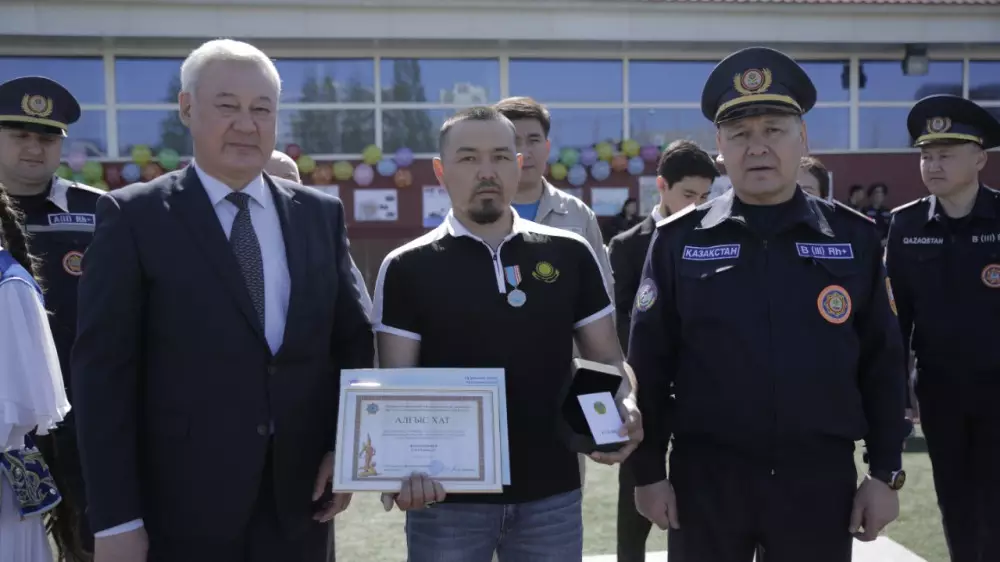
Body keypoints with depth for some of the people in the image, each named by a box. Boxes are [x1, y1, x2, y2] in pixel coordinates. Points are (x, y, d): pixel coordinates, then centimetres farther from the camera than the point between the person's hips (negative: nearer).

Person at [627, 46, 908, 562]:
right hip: (705, 481, -1)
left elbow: (883, 363, 4)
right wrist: (647, 471, -2)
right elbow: (648, 365, -1)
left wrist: (885, 471, 2)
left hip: (822, 481, 1)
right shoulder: (678, 241, -3)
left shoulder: (855, 238, 1)